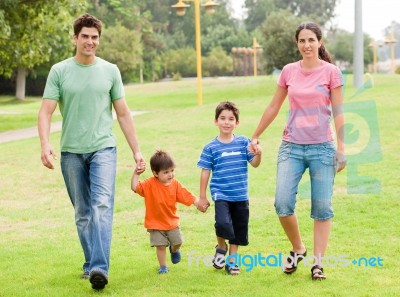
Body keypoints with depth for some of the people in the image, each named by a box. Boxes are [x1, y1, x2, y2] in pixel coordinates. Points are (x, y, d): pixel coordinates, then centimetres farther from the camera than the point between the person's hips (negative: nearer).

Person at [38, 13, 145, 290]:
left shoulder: (110, 71, 6)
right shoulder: (59, 71, 2)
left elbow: (123, 114, 9)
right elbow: (46, 112, -3)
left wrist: (137, 151, 6)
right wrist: (45, 144, -20)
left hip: (103, 148, -1)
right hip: (71, 152, 1)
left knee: (102, 206, -18)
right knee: (83, 214, 10)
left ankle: (100, 268, -25)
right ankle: (91, 264, 23)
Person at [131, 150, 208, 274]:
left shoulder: (175, 184, -8)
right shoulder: (150, 184, -18)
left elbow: (187, 196, -5)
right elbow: (135, 187, -27)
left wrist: (199, 204, -14)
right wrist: (136, 174, -34)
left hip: (172, 222, 3)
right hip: (155, 223, -3)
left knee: (178, 242, 10)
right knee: (161, 245, -1)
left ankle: (174, 249, 46)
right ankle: (163, 266, 17)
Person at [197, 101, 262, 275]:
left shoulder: (243, 142, 1)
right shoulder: (211, 148, -3)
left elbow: (254, 163, 1)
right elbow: (205, 172, 2)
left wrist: (258, 154, -21)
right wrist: (202, 197, 3)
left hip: (240, 195, 3)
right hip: (221, 194, -3)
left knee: (238, 230, 10)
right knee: (223, 224, -23)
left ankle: (232, 261, 29)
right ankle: (221, 247, 8)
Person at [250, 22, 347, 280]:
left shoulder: (331, 72, -1)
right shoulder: (289, 71, 6)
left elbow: (338, 112, -1)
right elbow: (273, 107, 15)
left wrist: (341, 148, -6)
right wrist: (255, 137, 18)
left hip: (322, 147, -2)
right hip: (292, 146, 2)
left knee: (322, 208, 0)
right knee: (283, 204, -10)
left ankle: (318, 263, 9)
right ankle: (298, 249, 14)